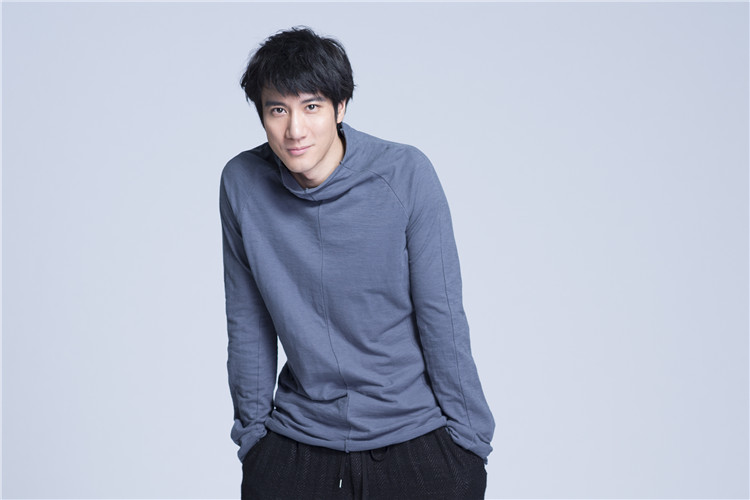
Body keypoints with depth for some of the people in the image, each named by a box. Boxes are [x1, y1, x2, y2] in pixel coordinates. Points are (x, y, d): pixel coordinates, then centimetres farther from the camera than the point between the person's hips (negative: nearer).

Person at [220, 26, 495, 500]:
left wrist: (469, 439, -5)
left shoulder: (406, 174, -12)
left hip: (416, 434, -2)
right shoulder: (242, 183, -5)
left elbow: (441, 317, -8)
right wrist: (252, 431, 8)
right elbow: (248, 325, 4)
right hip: (297, 439, 2)